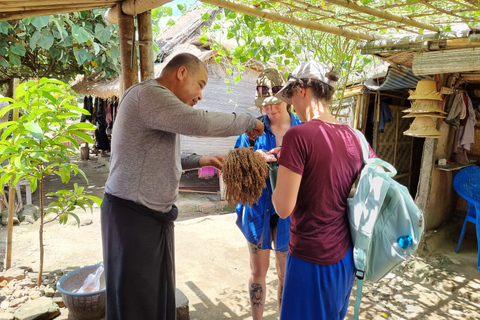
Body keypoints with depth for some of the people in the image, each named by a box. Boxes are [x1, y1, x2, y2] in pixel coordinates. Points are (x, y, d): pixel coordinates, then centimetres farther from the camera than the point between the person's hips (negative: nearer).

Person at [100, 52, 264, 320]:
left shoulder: (158, 101, 16)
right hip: (132, 215, -9)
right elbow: (201, 123, -29)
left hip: (157, 214, 10)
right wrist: (249, 121, -14)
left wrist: (200, 161, 14)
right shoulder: (148, 93, -17)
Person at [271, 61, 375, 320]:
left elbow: (283, 208, -20)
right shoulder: (354, 138, 1)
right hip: (345, 255, 7)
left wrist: (283, 165, -2)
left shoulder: (299, 135, -20)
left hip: (312, 258, -7)